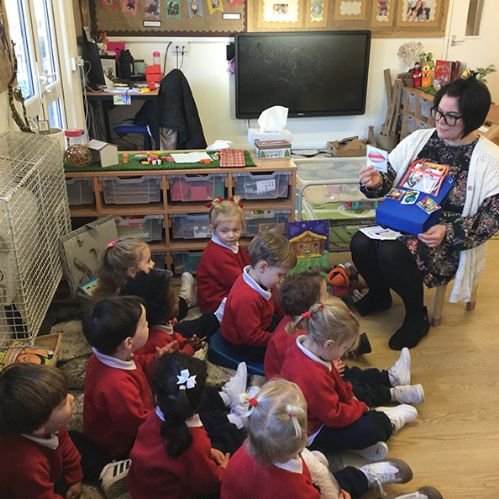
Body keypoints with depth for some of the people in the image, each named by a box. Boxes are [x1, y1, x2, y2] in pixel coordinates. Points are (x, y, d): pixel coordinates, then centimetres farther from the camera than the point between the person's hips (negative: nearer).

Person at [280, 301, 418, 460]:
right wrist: (360, 408, -13)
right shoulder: (313, 376, -42)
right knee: (372, 429, -14)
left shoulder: (301, 347, -12)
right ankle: (389, 421, 15)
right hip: (314, 434, -10)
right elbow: (334, 416, -28)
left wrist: (349, 395, 6)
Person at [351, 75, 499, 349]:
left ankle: (417, 316, -3)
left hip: (450, 241, -4)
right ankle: (379, 295, 10)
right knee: (360, 243, -23)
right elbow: (389, 178, 3)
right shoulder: (418, 139, 2)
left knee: (392, 253, -32)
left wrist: (449, 232, -25)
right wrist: (374, 182, -22)